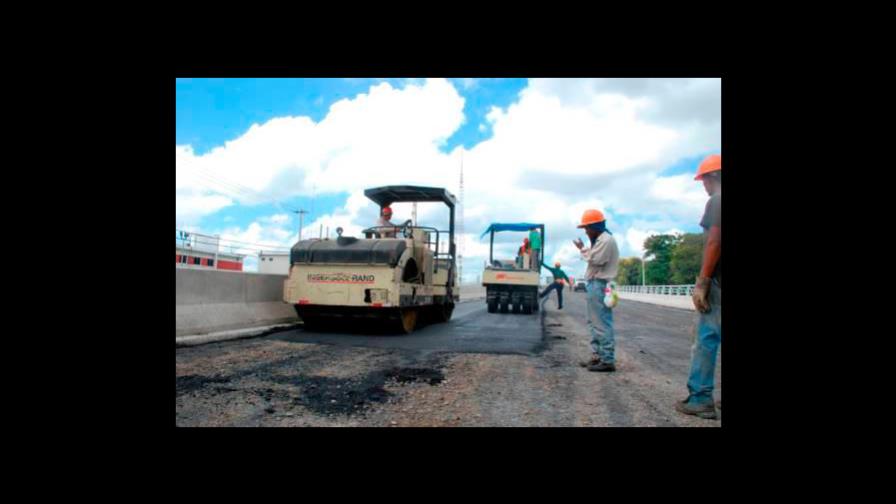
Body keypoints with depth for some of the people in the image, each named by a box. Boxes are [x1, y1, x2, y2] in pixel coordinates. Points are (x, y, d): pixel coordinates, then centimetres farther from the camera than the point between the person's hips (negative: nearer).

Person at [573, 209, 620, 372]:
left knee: (602, 324, -9)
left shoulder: (606, 240, -12)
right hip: (594, 284, 11)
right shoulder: (599, 240, 21)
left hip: (600, 285, -11)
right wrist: (584, 249, 2)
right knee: (595, 322, 14)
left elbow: (595, 260, -21)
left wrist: (582, 248, -8)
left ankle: (608, 361, -6)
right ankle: (597, 356, 21)